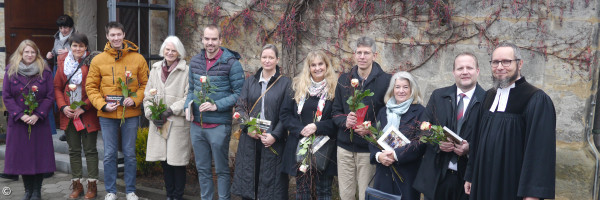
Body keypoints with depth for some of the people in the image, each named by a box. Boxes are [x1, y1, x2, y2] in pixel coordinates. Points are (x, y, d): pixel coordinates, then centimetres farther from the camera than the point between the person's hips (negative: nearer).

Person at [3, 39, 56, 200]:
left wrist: (38, 115, -13)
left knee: (39, 156, 0)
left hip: (39, 121, -1)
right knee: (22, 156, 4)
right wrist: (20, 115, -11)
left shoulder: (45, 72, 2)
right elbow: (6, 96, 0)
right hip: (18, 121, 1)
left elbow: (50, 96, -2)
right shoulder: (11, 71, 4)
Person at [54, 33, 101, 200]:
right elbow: (57, 87, 9)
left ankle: (92, 186, 10)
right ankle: (77, 185, 20)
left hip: (87, 113, -4)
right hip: (69, 114, 4)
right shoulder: (63, 62, 8)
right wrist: (63, 107, -4)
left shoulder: (91, 62, -6)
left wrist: (84, 107, -14)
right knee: (74, 150, 11)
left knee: (90, 150, 3)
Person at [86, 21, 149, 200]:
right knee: (109, 154, 7)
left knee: (130, 154, 8)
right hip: (107, 115, 0)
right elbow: (91, 87, 5)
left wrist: (135, 99, -9)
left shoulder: (138, 59, 2)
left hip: (131, 113, 0)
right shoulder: (98, 60, 3)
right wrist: (102, 104, -8)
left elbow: (145, 84, 6)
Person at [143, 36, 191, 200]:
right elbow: (147, 96, 15)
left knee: (177, 162, 0)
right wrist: (151, 114, 0)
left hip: (178, 123, -5)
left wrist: (170, 111, -14)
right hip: (158, 124, 5)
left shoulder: (186, 71, -5)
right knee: (164, 161, 11)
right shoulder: (155, 70, 13)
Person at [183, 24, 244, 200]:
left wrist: (217, 105, -19)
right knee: (202, 169, 16)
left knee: (222, 170, 6)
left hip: (219, 125, -5)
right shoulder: (195, 62, 7)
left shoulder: (231, 63, -10)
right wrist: (188, 105, -1)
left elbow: (239, 93, -9)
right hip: (197, 125, 5)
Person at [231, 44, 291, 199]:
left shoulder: (285, 83, -1)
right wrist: (248, 127, -10)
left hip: (273, 142, -3)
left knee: (270, 181, 3)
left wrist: (274, 135, -14)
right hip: (249, 140, 3)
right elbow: (240, 107, 7)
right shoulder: (250, 81, 10)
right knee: (247, 179, 8)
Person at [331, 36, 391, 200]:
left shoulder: (385, 80, -5)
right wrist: (345, 121, -10)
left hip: (369, 149, -3)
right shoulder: (344, 80, 8)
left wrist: (371, 129, -18)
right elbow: (336, 112, 12)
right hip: (345, 147, 3)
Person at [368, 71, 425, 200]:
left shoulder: (420, 112, -3)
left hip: (408, 174, -4)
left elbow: (420, 143, -11)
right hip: (384, 174, 4)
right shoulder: (383, 111, 13)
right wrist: (378, 155, -9)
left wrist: (396, 154, -18)